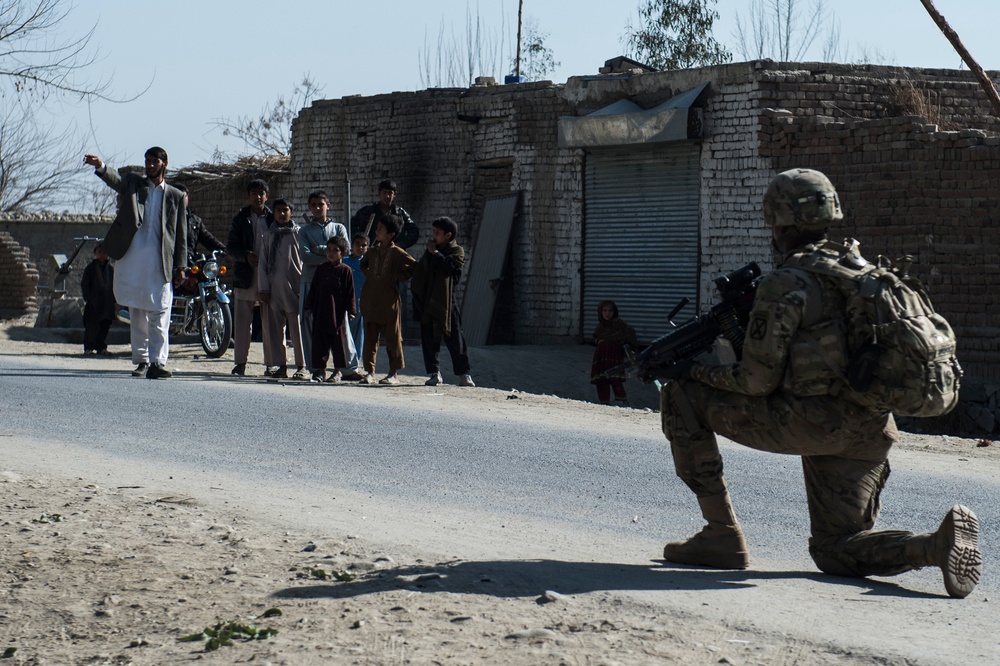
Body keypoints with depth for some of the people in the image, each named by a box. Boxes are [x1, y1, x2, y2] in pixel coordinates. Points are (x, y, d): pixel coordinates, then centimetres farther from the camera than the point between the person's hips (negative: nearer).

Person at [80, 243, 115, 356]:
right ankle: (89, 348, -1)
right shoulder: (90, 268, 0)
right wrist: (87, 299, -10)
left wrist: (114, 300, 9)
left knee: (105, 326, 6)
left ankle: (101, 347, 14)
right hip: (94, 303, -4)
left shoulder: (110, 269, 11)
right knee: (92, 326, -5)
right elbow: (84, 284, -1)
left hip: (107, 303, 4)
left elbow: (114, 285, 17)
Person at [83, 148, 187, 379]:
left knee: (159, 314, -8)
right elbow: (115, 179, -9)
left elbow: (181, 234, 9)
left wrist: (180, 266, 1)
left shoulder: (176, 196, 11)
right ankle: (141, 360, 15)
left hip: (160, 263, -1)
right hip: (132, 259, 1)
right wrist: (100, 166, -31)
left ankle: (157, 362, -11)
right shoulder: (133, 183, 13)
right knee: (136, 314, 7)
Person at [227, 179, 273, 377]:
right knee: (242, 320, 0)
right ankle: (240, 362, 4)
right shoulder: (241, 218, 9)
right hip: (245, 275, 1)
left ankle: (271, 363, 7)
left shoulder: (273, 218, 7)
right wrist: (246, 256, -12)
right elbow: (231, 247, 6)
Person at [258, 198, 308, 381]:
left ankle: (301, 367, -2)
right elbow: (262, 262, 12)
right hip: (273, 289, 4)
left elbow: (305, 260, 0)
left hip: (293, 288, -4)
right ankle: (280, 365, 12)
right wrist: (263, 288, 4)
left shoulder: (298, 233, 2)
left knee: (297, 328, -6)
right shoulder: (269, 235, 13)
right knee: (275, 328, 5)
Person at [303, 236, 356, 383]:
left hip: (338, 313, -4)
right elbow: (313, 289, 15)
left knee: (338, 342, 2)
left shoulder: (345, 270, -1)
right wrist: (309, 306, 9)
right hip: (320, 312, 4)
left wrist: (350, 311, -7)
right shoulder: (321, 269, 11)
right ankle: (320, 369, 12)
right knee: (319, 341, 5)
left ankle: (337, 372, 11)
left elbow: (350, 292, -2)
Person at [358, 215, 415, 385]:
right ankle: (370, 372, 8)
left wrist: (399, 278, -7)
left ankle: (393, 374, 6)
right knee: (370, 338, 5)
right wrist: (368, 275, 13)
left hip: (389, 302, -5)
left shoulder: (397, 253, -6)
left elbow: (414, 267, -7)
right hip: (370, 300, 5)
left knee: (392, 338, 1)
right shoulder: (372, 251, 10)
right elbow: (363, 264, 30)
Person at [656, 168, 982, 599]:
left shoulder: (784, 285, -9)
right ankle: (940, 544, -10)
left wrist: (695, 371, 7)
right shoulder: (861, 270, 14)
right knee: (836, 552, 18)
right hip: (870, 432, 8)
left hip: (810, 423, -8)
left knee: (681, 397, 6)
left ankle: (722, 534, 5)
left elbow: (756, 381, -10)